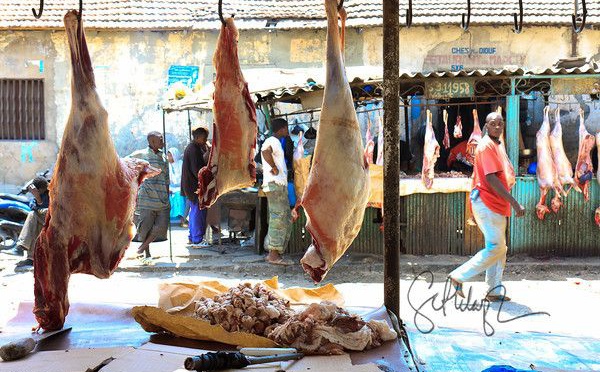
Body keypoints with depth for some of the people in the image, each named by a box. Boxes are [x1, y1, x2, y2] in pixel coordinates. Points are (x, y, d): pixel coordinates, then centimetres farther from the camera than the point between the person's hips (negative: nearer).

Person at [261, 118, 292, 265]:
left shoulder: (275, 142, 23)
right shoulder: (272, 141, -10)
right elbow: (265, 152, -31)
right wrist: (274, 168, -21)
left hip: (280, 185, 10)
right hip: (275, 184, -10)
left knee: (287, 219, 11)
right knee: (278, 218, -9)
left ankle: (275, 253, 13)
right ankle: (273, 254, -7)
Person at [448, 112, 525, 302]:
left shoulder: (498, 144, 17)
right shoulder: (486, 146, -15)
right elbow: (491, 179, -23)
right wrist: (515, 203, -24)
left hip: (496, 204, 10)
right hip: (486, 203, -10)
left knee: (499, 247, 12)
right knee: (496, 247, -9)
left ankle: (494, 291, 19)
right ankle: (459, 276, 0)